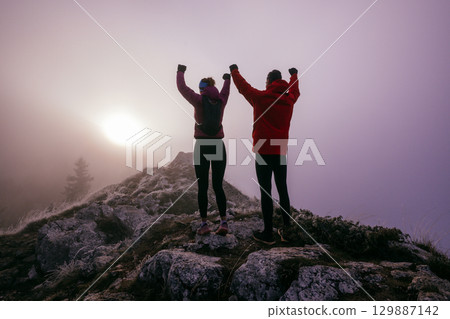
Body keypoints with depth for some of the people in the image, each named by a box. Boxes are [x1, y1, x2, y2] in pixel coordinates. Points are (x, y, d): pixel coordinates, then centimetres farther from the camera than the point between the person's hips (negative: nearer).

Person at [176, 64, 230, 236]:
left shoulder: (199, 100, -4)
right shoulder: (221, 100, 6)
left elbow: (182, 88, 10)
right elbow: (226, 90, 29)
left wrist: (180, 72, 29)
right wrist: (227, 79, 51)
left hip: (201, 147, -3)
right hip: (218, 146, 3)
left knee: (202, 187, 4)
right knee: (218, 186, 6)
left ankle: (204, 224, 4)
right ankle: (223, 222, -4)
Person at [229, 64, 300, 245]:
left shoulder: (261, 98, -7)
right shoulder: (289, 99, 6)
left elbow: (243, 87, 9)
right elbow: (295, 90, 31)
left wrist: (234, 71, 29)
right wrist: (294, 75, 51)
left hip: (263, 152, -5)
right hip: (281, 152, 5)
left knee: (265, 192, -1)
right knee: (283, 190, 13)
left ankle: (268, 234, 4)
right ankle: (286, 229, 16)